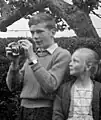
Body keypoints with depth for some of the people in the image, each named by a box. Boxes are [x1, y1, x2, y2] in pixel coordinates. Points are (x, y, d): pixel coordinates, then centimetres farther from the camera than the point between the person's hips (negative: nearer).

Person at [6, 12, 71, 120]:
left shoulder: (62, 54, -5)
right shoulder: (32, 54, 13)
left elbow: (50, 86, -18)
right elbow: (13, 86, 8)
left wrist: (32, 59, -18)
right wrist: (15, 63, -7)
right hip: (24, 110, 6)